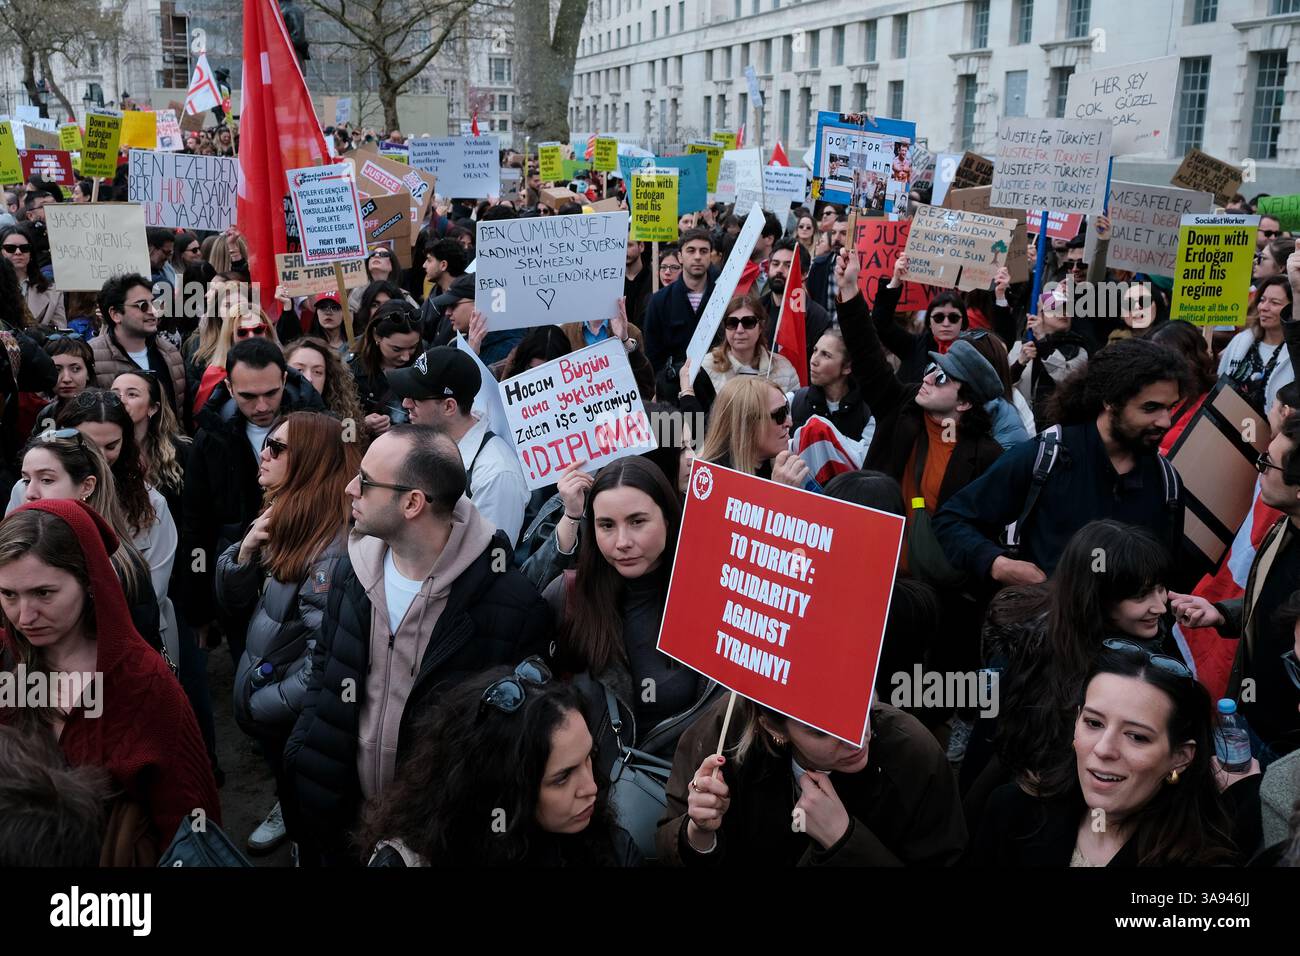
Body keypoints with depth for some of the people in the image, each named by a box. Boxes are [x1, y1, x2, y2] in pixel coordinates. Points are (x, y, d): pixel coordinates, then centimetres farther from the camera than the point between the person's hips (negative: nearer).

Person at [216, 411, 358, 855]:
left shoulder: (336, 543, -28)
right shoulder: (283, 517, 0)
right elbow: (231, 597, 5)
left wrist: (265, 706, -18)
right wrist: (245, 548, -14)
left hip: (299, 719, -8)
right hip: (260, 688, 8)